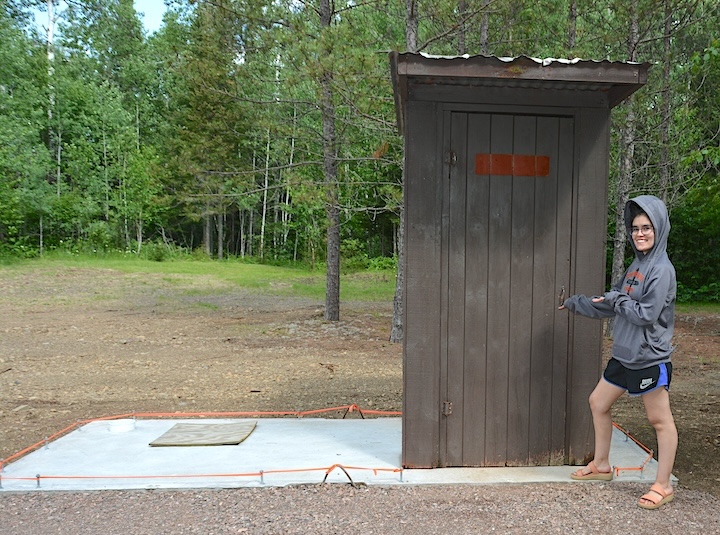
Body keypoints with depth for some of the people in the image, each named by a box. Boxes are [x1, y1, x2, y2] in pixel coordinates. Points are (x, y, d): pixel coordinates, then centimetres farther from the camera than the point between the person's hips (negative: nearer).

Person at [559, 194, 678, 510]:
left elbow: (647, 314, -21)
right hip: (624, 355, 9)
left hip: (650, 359, -9)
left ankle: (663, 486, 17)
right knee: (598, 403, 16)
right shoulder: (637, 265, 10)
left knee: (660, 420, 4)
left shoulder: (662, 270, -15)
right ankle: (601, 466, 32)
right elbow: (612, 306, 15)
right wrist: (577, 303, 19)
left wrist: (617, 301, -9)